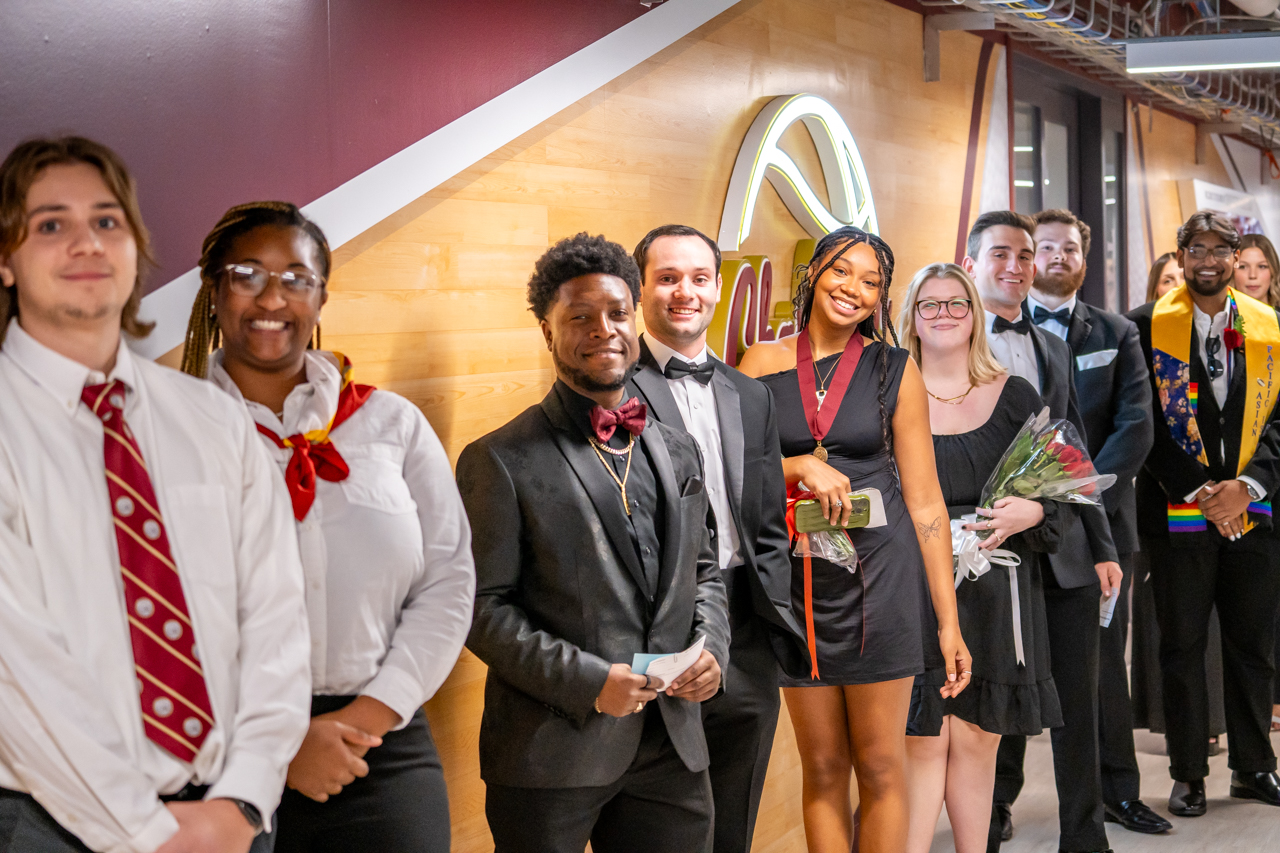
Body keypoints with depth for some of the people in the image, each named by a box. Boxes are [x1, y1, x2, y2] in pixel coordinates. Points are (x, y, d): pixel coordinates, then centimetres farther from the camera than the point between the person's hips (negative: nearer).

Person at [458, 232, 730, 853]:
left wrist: (710, 644, 0)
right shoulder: (500, 462, -7)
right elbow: (480, 605, -10)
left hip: (672, 750, 5)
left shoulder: (677, 450, 12)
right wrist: (586, 680, -17)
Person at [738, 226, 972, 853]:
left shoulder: (894, 368, 3)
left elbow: (925, 501, 1)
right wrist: (802, 466, -14)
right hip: (797, 574, 1)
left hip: (880, 572, -1)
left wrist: (948, 620, -2)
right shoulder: (763, 362, 5)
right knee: (822, 769, 8)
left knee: (880, 766, 3)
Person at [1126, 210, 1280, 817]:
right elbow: (1146, 421, -5)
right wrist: (1197, 491, -12)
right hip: (1177, 511, -2)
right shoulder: (1148, 326, 1)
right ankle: (1189, 774, 13)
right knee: (1182, 647, 4)